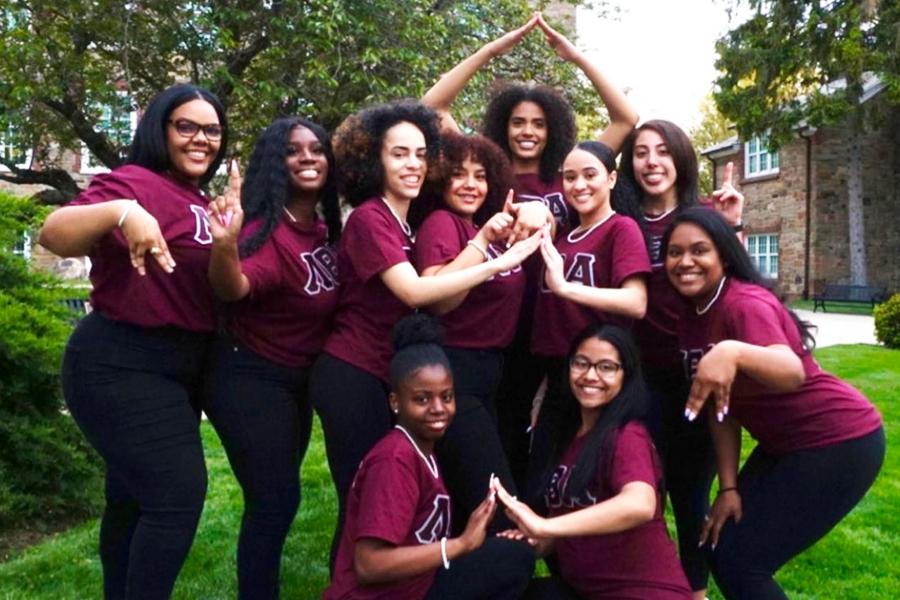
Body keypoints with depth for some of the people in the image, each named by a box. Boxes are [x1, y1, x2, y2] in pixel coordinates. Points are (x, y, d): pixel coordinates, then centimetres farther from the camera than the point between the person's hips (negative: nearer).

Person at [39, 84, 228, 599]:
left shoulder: (200, 202, 12)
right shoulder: (138, 182, -13)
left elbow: (213, 282, 22)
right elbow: (54, 235, -29)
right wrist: (121, 212, -45)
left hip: (179, 366, 9)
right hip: (122, 366, -9)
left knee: (135, 495, 19)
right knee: (179, 491, -13)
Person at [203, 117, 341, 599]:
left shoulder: (324, 228, 1)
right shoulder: (266, 229, -23)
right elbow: (233, 289, -42)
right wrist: (225, 245, -61)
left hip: (297, 378, 8)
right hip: (249, 379, -8)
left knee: (276, 494, 21)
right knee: (275, 498, -6)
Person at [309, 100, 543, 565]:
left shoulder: (411, 221, 12)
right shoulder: (369, 218, -14)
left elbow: (437, 294, 6)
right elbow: (413, 291, -26)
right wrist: (497, 264, -26)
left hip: (388, 374, 9)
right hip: (352, 376, -9)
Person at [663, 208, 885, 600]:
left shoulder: (745, 303, -24)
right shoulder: (691, 320, -1)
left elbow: (792, 374, -42)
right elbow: (721, 405, 1)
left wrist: (733, 352, -61)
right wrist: (729, 486, -2)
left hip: (840, 442, -8)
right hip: (785, 444, 8)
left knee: (739, 562, -7)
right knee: (720, 547, 10)